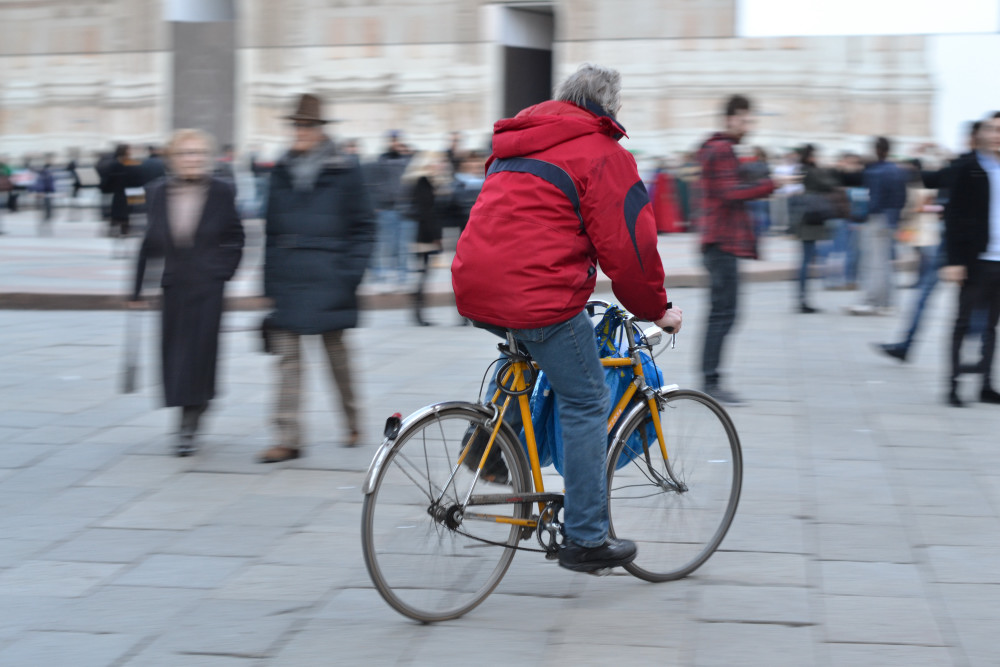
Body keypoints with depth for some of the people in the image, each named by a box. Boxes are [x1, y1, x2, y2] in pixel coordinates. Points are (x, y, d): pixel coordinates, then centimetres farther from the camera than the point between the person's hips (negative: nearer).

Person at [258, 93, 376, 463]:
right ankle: (288, 439, -6)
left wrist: (350, 272, -8)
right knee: (287, 356, -4)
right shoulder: (282, 171, 10)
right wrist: (270, 280, 8)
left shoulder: (344, 170, -1)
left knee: (336, 351, 10)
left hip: (327, 278, -3)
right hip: (287, 279, 3)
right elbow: (272, 228, 13)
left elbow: (363, 226, 1)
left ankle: (353, 422, 30)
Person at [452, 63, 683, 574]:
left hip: (475, 288, 8)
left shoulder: (513, 146, 24)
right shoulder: (602, 153, 0)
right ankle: (585, 539, 5)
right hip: (537, 296, -8)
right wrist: (657, 310, 10)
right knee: (586, 405, 3)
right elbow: (628, 246, -4)